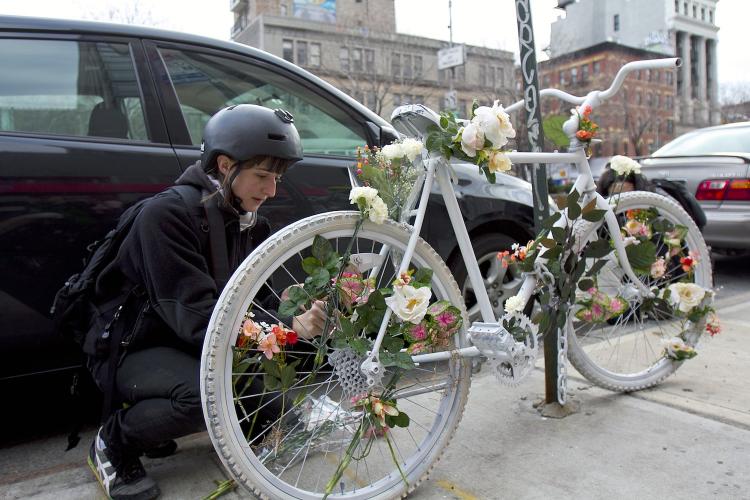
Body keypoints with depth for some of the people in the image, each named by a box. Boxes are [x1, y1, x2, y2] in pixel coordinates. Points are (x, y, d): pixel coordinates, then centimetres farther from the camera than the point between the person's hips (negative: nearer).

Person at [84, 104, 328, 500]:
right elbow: (197, 317, -31)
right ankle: (114, 441, -5)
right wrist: (286, 329, -41)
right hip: (132, 349, -7)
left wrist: (304, 316, -25)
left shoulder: (251, 223, 1)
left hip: (196, 348, 8)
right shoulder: (168, 213, -23)